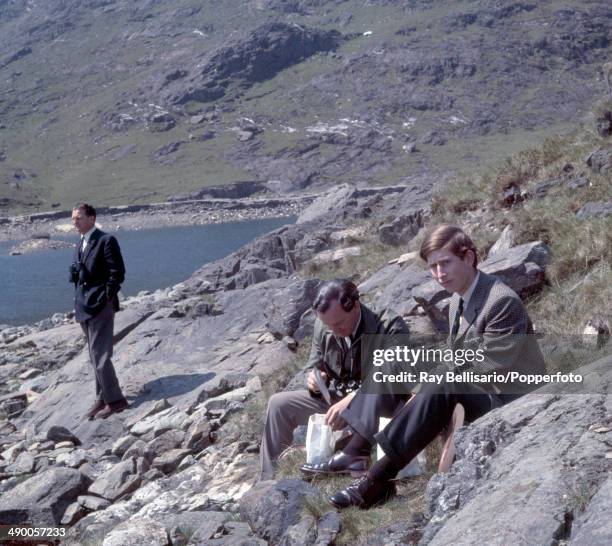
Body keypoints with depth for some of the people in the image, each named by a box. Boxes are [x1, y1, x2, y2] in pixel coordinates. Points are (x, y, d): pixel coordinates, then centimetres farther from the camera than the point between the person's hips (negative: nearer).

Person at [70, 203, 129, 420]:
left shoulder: (106, 240, -11)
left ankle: (115, 400, -3)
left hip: (100, 306, -8)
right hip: (85, 308, 8)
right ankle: (103, 398, 21)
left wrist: (106, 298, -14)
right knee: (95, 356, 13)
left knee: (100, 355, -10)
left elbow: (117, 272, -14)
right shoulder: (80, 244, 15)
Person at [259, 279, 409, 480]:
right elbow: (313, 367, 13)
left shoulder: (390, 327, -19)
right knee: (278, 404, -6)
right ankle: (270, 480, -4)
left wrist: (353, 399, -43)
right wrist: (314, 381, -14)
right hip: (334, 400, 6)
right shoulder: (322, 326, -2)